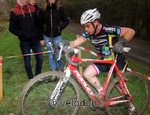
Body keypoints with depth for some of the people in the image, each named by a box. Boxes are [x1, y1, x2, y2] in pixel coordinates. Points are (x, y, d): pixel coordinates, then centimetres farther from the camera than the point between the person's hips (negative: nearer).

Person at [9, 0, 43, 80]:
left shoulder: (33, 8, 3)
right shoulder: (14, 12, -7)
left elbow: (38, 23, 10)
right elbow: (12, 28, -5)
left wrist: (39, 37, 5)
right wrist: (23, 34, -13)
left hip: (35, 40, 3)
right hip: (24, 42, -2)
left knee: (40, 59, 4)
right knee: (27, 61, 7)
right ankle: (31, 79, 22)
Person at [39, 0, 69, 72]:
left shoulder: (60, 9, -7)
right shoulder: (43, 10, -5)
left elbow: (66, 21, 2)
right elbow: (40, 25, 0)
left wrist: (60, 27, -16)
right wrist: (41, 38, 0)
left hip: (57, 36, -1)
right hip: (47, 36, 1)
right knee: (51, 54, 11)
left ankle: (59, 69, 24)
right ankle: (53, 70, 23)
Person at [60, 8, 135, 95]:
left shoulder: (108, 30, -28)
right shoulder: (89, 33, -11)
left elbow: (131, 31, -25)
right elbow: (74, 43, -16)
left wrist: (121, 42, -40)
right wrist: (66, 43, -37)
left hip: (118, 61, -6)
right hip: (105, 60, 6)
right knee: (87, 74, -5)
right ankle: (102, 92, 16)